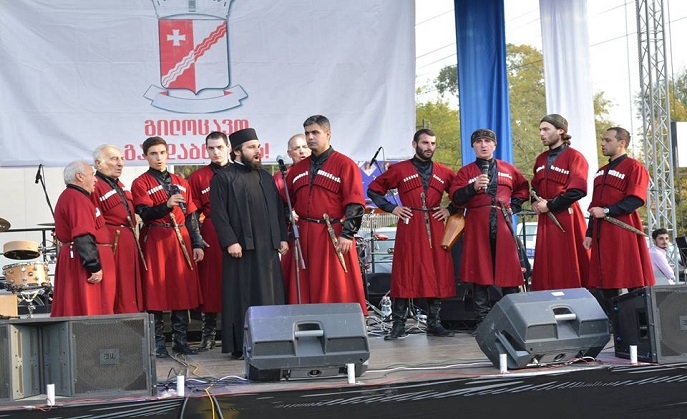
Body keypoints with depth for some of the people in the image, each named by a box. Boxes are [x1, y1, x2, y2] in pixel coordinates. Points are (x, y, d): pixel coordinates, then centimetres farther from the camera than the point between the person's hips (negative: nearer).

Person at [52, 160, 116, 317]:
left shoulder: (69, 197, 19)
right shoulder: (77, 198, -15)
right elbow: (83, 238, -23)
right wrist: (95, 267, -24)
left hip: (72, 259, 11)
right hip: (82, 262, -11)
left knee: (73, 309, 10)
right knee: (87, 309, -9)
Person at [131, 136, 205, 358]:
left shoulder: (181, 182, 15)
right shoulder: (140, 184, 1)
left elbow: (191, 215, 13)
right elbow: (145, 213, -12)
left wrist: (197, 244, 6)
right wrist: (167, 205, -29)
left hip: (181, 240, 4)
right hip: (155, 242, -4)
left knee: (183, 290, 4)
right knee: (156, 292, -3)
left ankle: (181, 340, 11)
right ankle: (158, 342, 3)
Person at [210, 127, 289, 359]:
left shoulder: (265, 177, 18)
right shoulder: (223, 178, -2)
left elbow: (278, 209, 18)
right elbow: (218, 213, -9)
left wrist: (282, 237, 9)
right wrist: (230, 241, -16)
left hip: (268, 247, 6)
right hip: (241, 248, -6)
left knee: (271, 295, 7)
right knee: (243, 297, -3)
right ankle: (240, 346, 2)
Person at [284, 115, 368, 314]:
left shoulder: (345, 165, -2)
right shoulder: (298, 169, 15)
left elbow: (355, 204, -9)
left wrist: (347, 234, -16)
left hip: (334, 237, -5)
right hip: (304, 237, 5)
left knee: (338, 289, -4)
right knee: (306, 288, 8)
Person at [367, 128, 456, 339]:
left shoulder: (444, 173, 12)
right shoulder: (399, 170, 4)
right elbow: (373, 190, 7)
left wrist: (450, 210, 4)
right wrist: (391, 208, -2)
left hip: (435, 229, 3)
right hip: (409, 229, -3)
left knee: (438, 275, 3)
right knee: (404, 275, -3)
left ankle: (434, 323, 13)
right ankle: (398, 325, 1)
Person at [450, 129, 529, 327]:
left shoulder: (508, 169, 15)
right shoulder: (466, 171, 9)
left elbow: (523, 188, 26)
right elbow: (455, 198, -3)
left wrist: (513, 206, 10)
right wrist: (473, 187, -20)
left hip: (502, 226, 1)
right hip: (477, 227, -1)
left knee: (509, 272, -1)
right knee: (479, 273, -2)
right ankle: (482, 321, 3)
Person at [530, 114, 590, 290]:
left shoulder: (574, 157, -6)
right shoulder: (541, 159, 16)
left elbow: (577, 190, -16)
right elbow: (534, 187, 24)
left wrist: (550, 205, -13)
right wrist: (535, 202, 2)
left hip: (566, 218, -7)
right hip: (545, 219, 7)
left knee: (569, 268, -6)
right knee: (547, 267, 5)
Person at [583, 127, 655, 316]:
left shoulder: (634, 167, -1)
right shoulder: (601, 172, 22)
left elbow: (636, 200, -14)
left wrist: (606, 211, -16)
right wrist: (590, 234, 14)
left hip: (624, 231, -7)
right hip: (602, 234, 7)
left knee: (633, 280, -7)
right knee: (606, 281, 6)